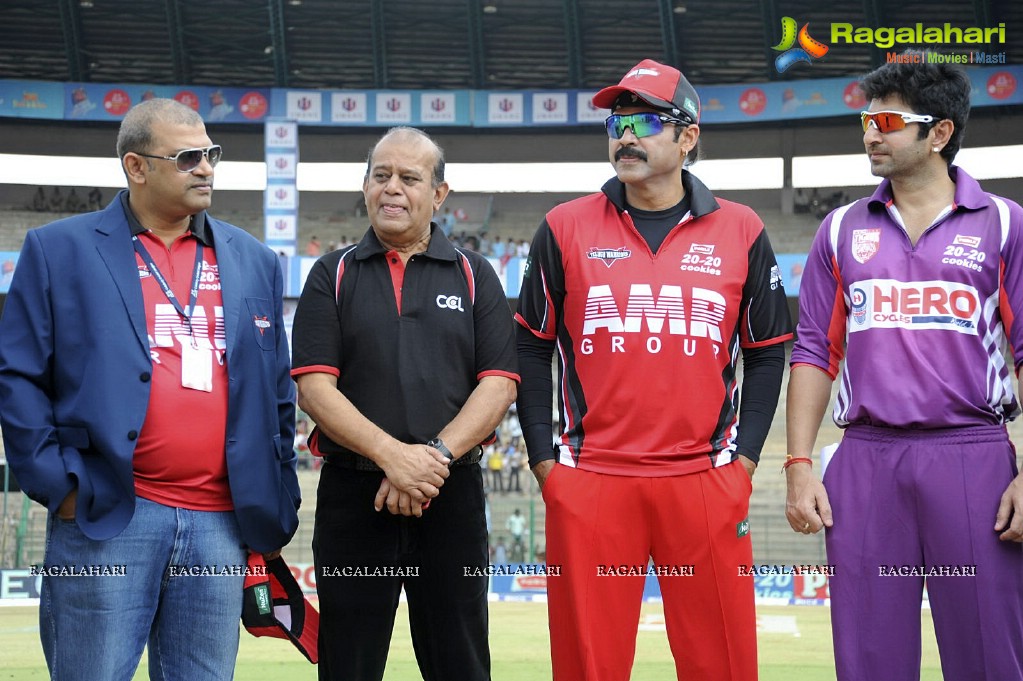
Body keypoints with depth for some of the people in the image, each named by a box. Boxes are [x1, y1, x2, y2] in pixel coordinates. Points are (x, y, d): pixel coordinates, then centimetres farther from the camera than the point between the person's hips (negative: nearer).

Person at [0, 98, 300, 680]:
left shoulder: (255, 262, 16)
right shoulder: (60, 251, 5)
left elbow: (278, 395, 18)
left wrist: (277, 510, 13)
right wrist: (58, 484, -6)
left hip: (221, 524, 4)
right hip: (106, 521, -3)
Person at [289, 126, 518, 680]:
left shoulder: (473, 276, 9)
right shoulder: (333, 276, 8)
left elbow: (499, 383, 0)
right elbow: (314, 387, -3)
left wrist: (438, 455, -15)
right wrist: (392, 455, -17)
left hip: (452, 495, 0)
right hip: (352, 493, 0)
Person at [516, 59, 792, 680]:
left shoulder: (740, 232, 6)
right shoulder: (566, 228, 6)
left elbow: (766, 352, 12)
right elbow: (532, 347, 10)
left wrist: (744, 459, 4)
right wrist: (544, 460, 4)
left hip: (706, 486, 0)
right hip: (589, 484, 0)